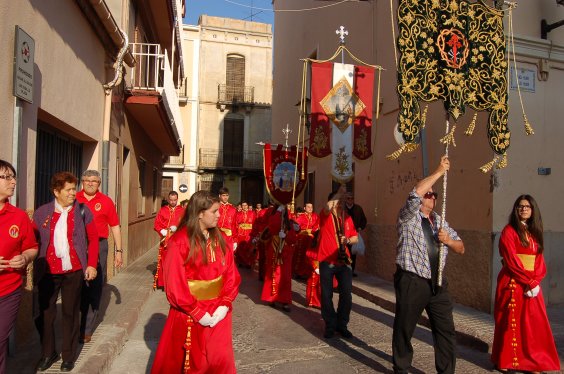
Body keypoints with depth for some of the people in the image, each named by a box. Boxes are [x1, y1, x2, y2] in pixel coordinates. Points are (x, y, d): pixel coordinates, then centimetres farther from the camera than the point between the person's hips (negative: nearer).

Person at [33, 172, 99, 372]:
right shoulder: (42, 212, 2)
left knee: (70, 313, 10)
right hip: (48, 271, 1)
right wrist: (34, 266, -6)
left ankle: (68, 356, 26)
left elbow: (93, 239, 2)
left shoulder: (82, 211, 0)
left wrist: (92, 264, -4)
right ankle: (48, 353, 32)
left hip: (74, 271, -1)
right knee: (45, 313, 11)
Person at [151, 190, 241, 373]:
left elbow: (231, 274, 1)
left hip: (218, 313, 4)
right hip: (189, 315, -4)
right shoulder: (179, 241, -14)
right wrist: (197, 312, -14)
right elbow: (175, 283, -14)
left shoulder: (222, 240, 2)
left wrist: (224, 305, -11)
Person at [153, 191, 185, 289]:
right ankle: (164, 281, 14)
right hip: (165, 240, 1)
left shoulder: (182, 211, 4)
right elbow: (156, 224, 4)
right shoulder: (162, 210, 7)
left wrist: (176, 228, -18)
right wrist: (162, 231, -13)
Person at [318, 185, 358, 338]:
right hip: (326, 261, -4)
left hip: (344, 261, 4)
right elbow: (327, 206, -28)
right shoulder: (325, 216, -4)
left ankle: (342, 325, 19)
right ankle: (330, 325, 19)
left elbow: (355, 237, 15)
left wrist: (348, 240, -6)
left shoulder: (347, 218, 9)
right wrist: (339, 192, -21)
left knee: (346, 294, 3)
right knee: (326, 295, 3)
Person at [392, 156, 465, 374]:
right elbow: (415, 193, -23)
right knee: (404, 329, 6)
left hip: (437, 283, 6)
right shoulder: (408, 217, -3)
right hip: (411, 282, -5)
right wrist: (439, 171, -18)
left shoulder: (440, 221, 17)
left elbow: (461, 248, 16)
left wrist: (449, 241, -7)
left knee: (446, 330, 8)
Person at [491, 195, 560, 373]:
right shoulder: (509, 231, -5)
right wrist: (528, 282, -15)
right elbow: (512, 261, -12)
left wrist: (535, 281, -7)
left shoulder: (535, 233, 15)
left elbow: (540, 261, 9)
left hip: (532, 284, 6)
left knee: (534, 324, 5)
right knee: (511, 323, -1)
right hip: (512, 283, -6)